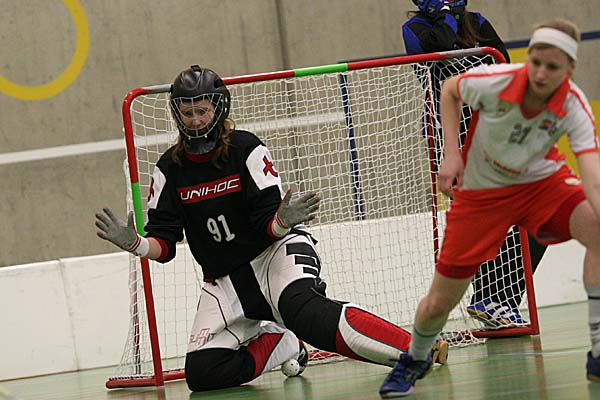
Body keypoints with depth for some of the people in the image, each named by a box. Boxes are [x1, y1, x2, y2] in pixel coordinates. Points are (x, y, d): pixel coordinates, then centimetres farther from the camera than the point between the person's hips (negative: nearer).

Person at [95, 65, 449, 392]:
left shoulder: (247, 149, -11)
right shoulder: (170, 170, -1)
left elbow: (270, 225, -14)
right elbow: (163, 243, -2)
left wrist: (283, 221, -38)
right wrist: (134, 243, -24)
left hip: (277, 251, -4)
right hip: (224, 279, 5)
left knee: (304, 310, -38)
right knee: (202, 373, -13)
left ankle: (414, 348, -39)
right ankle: (281, 344, 10)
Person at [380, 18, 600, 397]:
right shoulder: (493, 81, -27)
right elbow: (449, 89, -3)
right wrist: (452, 152, -11)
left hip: (541, 181, 0)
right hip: (480, 191, 0)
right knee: (437, 305, 0)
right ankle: (415, 359, 38)